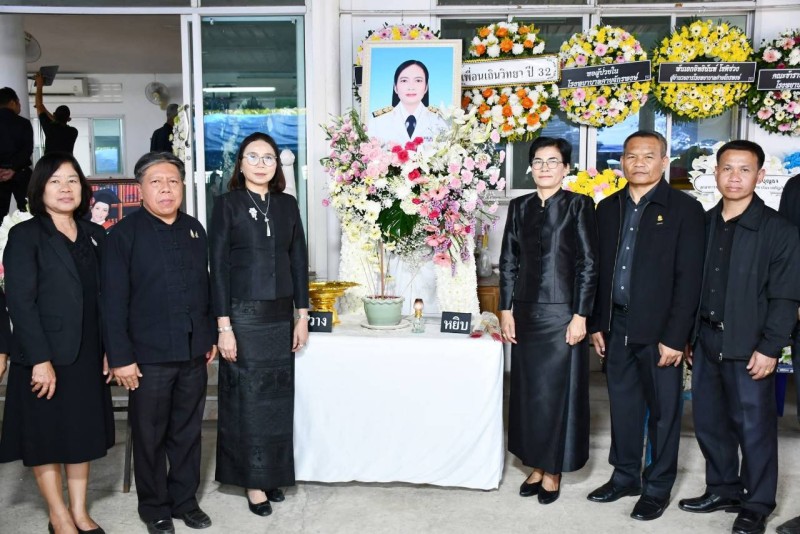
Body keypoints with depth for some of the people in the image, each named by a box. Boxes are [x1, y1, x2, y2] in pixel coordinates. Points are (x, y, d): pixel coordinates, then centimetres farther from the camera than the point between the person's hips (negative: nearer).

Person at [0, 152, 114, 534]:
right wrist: (40, 359, -18)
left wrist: (109, 349, 2)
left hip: (87, 356, 5)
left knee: (83, 432, 13)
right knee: (46, 435, 8)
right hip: (45, 357, -4)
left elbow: (104, 298, 8)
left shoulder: (95, 235, 9)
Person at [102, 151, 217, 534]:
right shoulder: (124, 233, -7)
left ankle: (184, 500, 32)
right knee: (150, 437, 11)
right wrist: (120, 357, -13)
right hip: (148, 356, -4)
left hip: (193, 354, 4)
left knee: (187, 433, 15)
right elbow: (114, 301, -10)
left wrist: (210, 337, 12)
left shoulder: (194, 230, 8)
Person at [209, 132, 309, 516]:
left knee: (278, 397, 10)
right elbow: (218, 267, -7)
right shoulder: (227, 203, -4)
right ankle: (252, 481, 16)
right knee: (247, 398, 4)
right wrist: (223, 326, -12)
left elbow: (298, 260, 9)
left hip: (280, 315, 4)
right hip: (243, 315, -4)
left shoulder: (287, 204, 8)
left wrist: (301, 315, 5)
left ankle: (272, 473, 24)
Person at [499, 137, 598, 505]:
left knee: (558, 391, 4)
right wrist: (506, 310, 3)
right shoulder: (519, 207, 9)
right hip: (526, 313, 4)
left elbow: (588, 265, -6)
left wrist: (580, 316, -11)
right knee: (528, 390, 10)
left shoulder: (578, 206, -4)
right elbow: (508, 262, 9)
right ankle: (536, 465, 24)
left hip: (562, 314, -4)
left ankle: (554, 471, 18)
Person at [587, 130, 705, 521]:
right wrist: (596, 324, 7)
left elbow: (689, 278, -10)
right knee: (623, 405, 15)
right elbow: (599, 269, 10)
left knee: (663, 411, 8)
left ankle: (658, 488, 23)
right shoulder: (608, 208, 9)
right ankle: (625, 475, 31)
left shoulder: (684, 209, -6)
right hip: (617, 327, 4)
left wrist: (675, 337, -14)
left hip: (659, 329, -4)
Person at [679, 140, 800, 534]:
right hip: (706, 340, 5)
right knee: (709, 421, 13)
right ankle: (722, 490, 31)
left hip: (748, 347, -5)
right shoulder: (704, 224, 9)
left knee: (753, 427, 3)